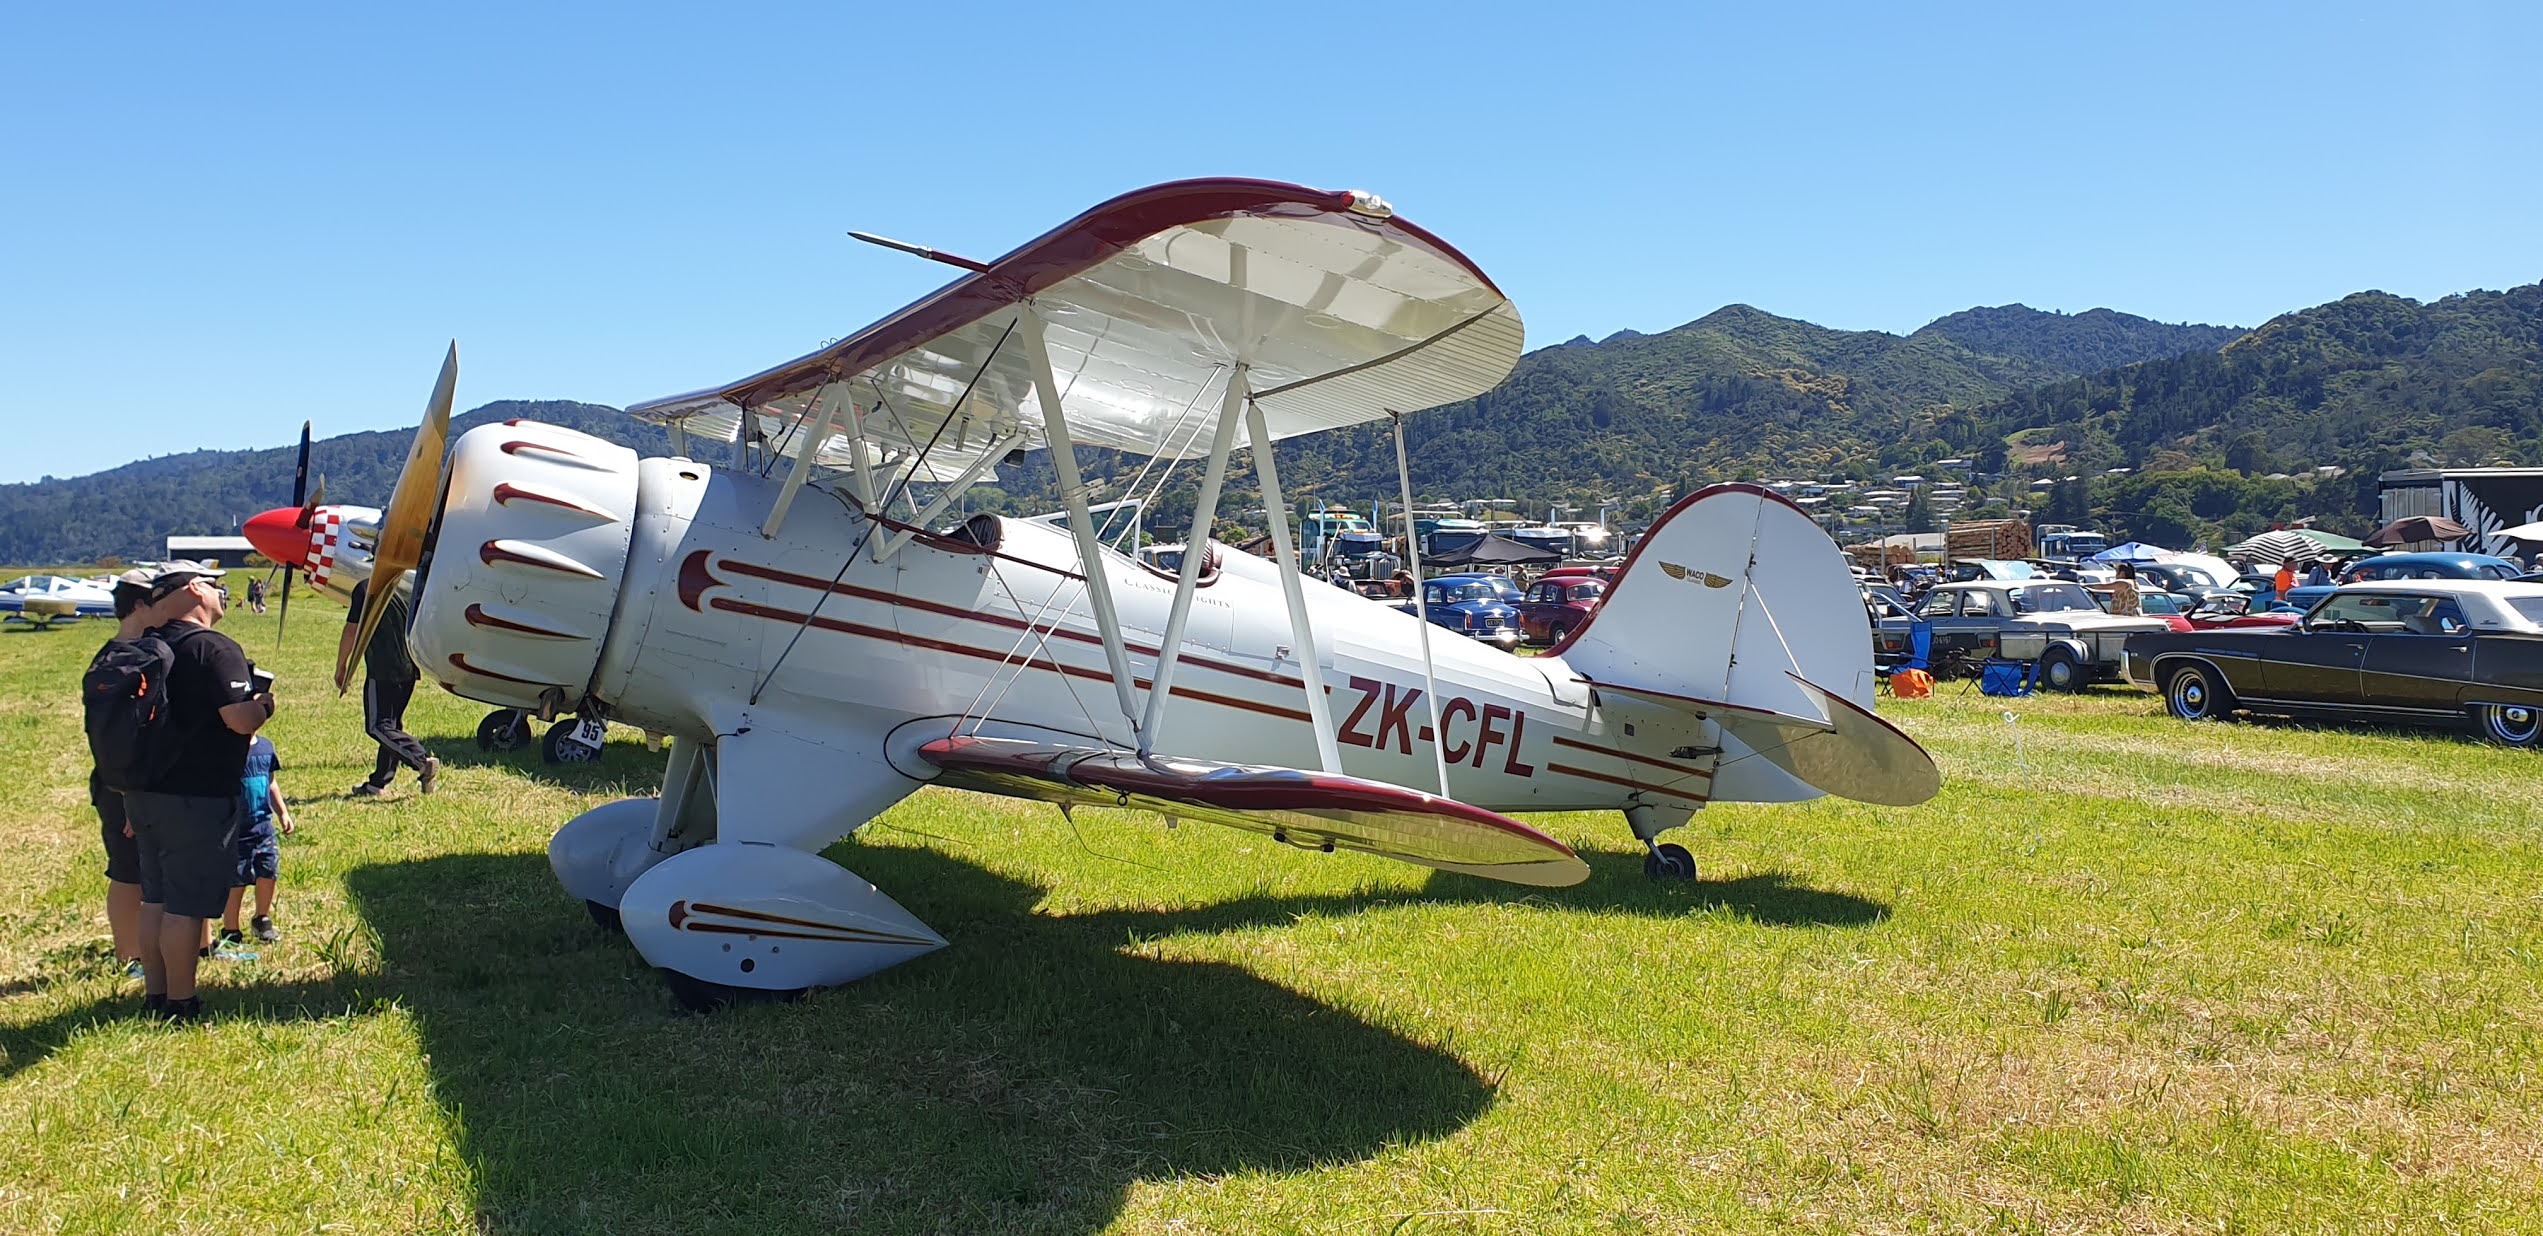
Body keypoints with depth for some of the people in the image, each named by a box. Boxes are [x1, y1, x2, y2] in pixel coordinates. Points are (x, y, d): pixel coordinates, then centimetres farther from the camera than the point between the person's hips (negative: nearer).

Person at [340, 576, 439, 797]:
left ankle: (423, 761, -24)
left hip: (381, 671, -7)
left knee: (378, 727, -5)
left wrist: (341, 667, 3)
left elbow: (352, 630, -7)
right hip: (408, 670, 7)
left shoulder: (366, 589, -8)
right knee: (391, 724, 15)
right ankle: (378, 783, 20)